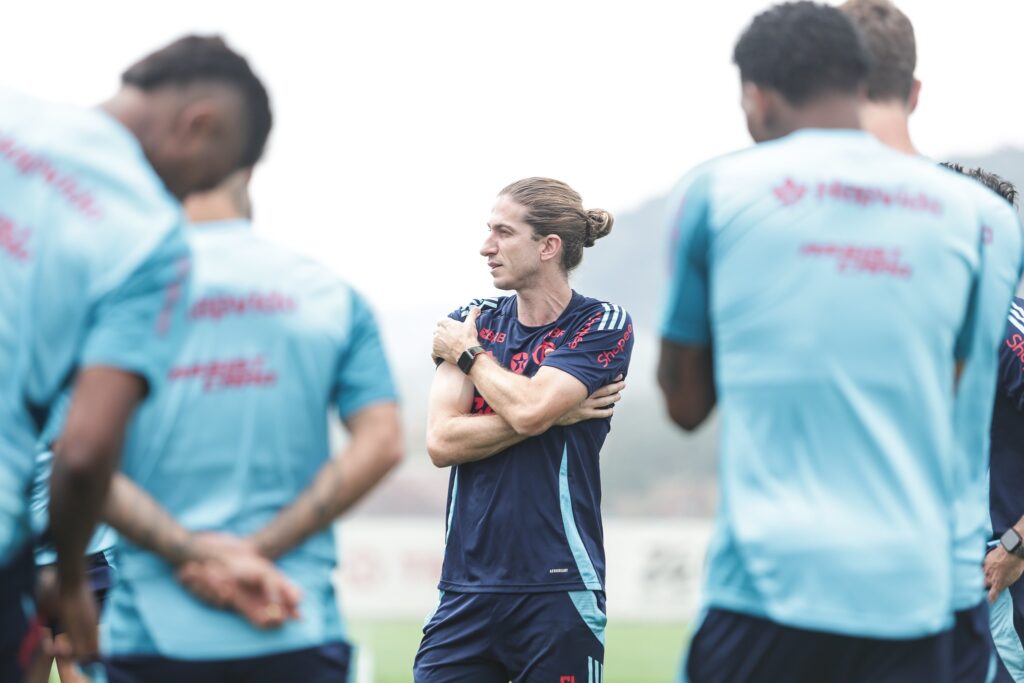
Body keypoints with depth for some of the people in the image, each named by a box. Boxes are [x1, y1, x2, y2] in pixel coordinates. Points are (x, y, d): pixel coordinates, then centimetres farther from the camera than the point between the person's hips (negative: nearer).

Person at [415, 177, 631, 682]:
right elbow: (441, 441, -2)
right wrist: (555, 415, -10)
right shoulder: (472, 321, 10)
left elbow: (529, 407, -18)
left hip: (558, 589, -3)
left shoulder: (602, 326, -1)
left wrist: (467, 352, -1)